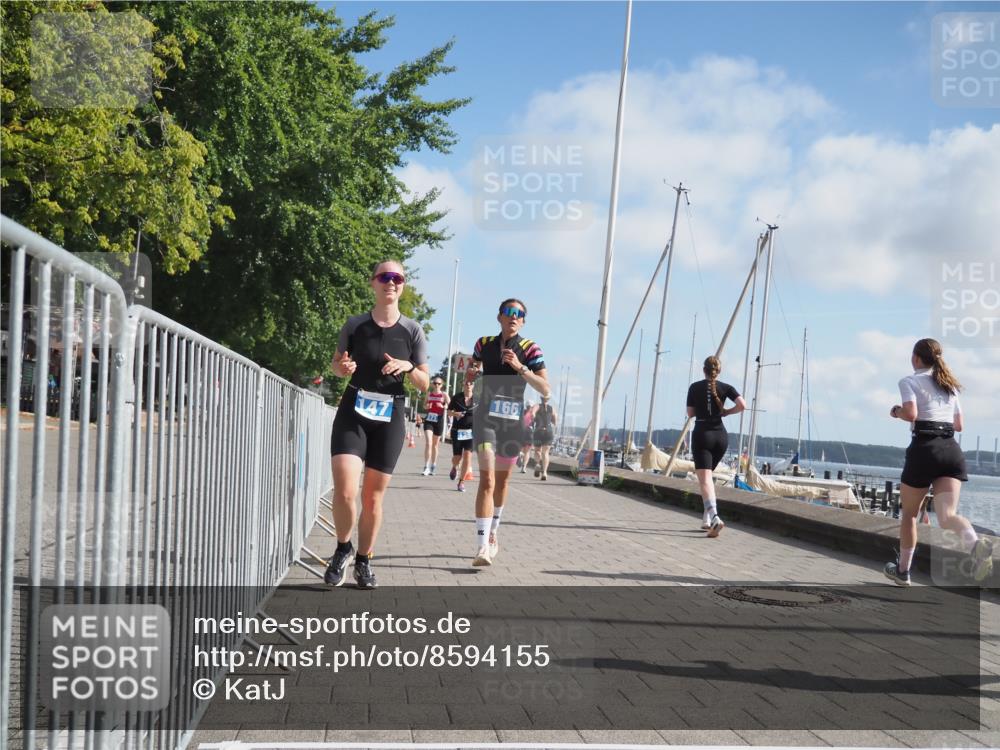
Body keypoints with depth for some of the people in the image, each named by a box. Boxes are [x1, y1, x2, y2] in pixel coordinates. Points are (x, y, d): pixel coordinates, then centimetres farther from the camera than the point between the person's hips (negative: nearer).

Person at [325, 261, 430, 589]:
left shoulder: (412, 330, 0)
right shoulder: (355, 325, 0)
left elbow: (424, 384, 5)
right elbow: (337, 363, 14)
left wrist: (409, 368, -16)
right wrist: (342, 367, -9)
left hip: (390, 417, 1)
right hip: (353, 412, -1)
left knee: (373, 498, 7)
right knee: (344, 491, -16)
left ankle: (363, 561, 27)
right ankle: (342, 548, 12)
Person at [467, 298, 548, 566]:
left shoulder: (529, 349, -2)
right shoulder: (484, 344, 4)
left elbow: (545, 389, -10)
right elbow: (472, 372, 23)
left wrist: (519, 367, -21)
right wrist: (471, 374, -2)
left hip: (513, 422, 1)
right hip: (486, 418, -1)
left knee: (502, 480, 16)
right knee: (487, 479, -16)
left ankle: (493, 534, 38)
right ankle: (482, 547, -22)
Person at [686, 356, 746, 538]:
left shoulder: (694, 387, 1)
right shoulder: (725, 387, 3)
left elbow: (690, 413, 5)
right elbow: (742, 405, -10)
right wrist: (726, 412, 6)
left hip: (702, 434, -3)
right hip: (721, 435, 3)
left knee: (705, 479, -12)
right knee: (707, 475, 21)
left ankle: (714, 517, -33)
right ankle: (707, 517, 19)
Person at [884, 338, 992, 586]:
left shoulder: (910, 381, 2)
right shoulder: (949, 385, 21)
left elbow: (911, 413, -15)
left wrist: (896, 411, 5)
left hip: (924, 448, -5)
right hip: (952, 451, 5)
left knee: (909, 513, 14)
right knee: (947, 515, -9)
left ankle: (903, 570, 25)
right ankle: (976, 545, -41)